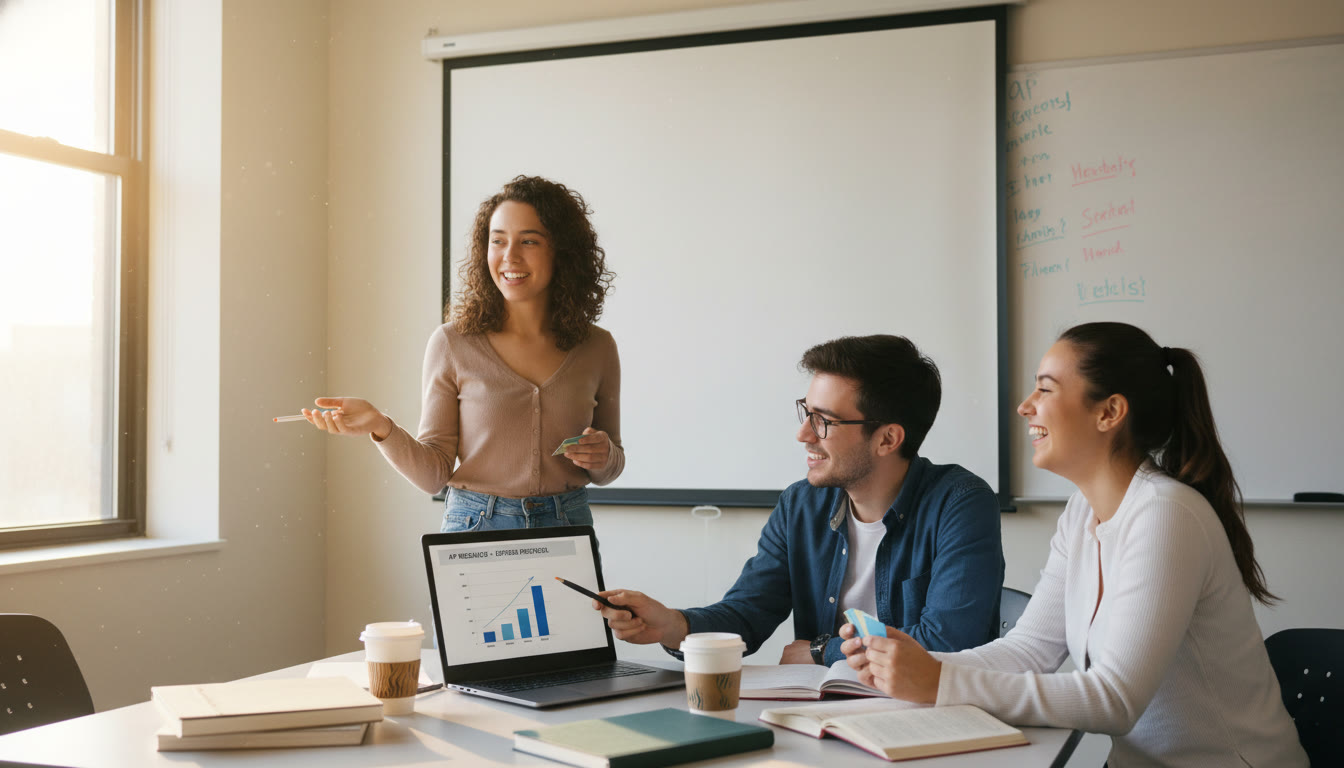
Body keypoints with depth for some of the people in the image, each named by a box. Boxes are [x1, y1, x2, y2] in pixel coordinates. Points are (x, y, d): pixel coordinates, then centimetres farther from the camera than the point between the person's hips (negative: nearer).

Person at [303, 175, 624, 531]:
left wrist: (604, 458, -8)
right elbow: (435, 473, -4)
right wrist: (382, 428, -19)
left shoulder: (596, 348, 1)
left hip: (568, 528, 2)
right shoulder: (452, 344, -4)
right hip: (476, 528, -2)